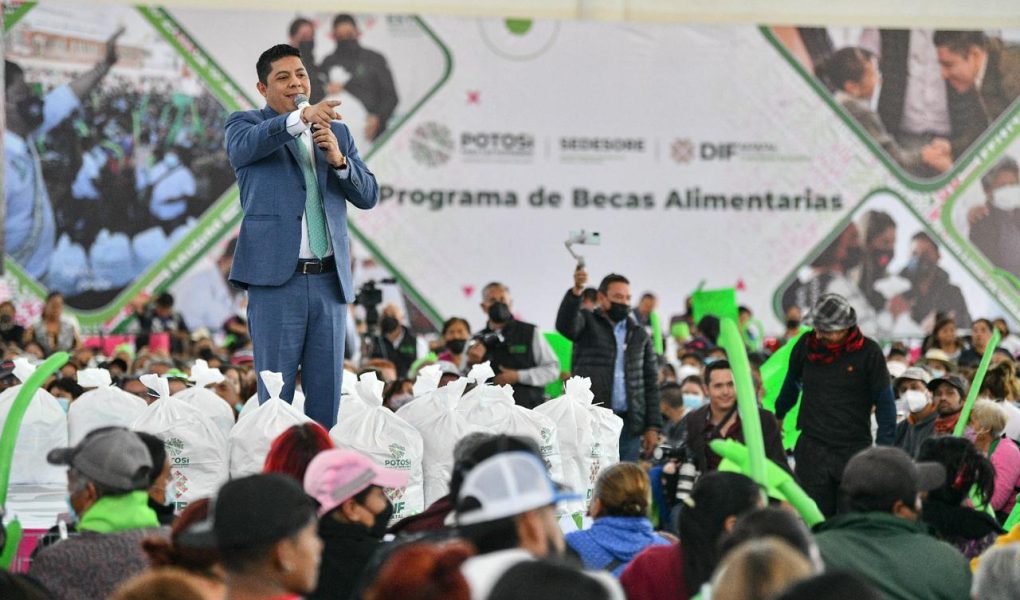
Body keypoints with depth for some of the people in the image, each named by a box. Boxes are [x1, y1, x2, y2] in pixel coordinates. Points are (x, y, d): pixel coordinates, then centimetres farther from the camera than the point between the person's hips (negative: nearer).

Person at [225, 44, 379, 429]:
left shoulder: (337, 133, 18)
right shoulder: (245, 123, 5)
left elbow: (368, 196, 11)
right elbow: (243, 146, -20)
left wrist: (339, 159, -9)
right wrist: (300, 118, -36)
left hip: (330, 281, 4)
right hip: (277, 280, -4)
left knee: (327, 394, 5)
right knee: (276, 396, -3)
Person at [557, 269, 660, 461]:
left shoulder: (639, 335, 16)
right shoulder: (588, 324, 6)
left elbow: (650, 382, 14)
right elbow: (565, 325, -18)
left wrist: (653, 426, 6)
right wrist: (576, 291, -36)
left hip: (629, 424, 3)